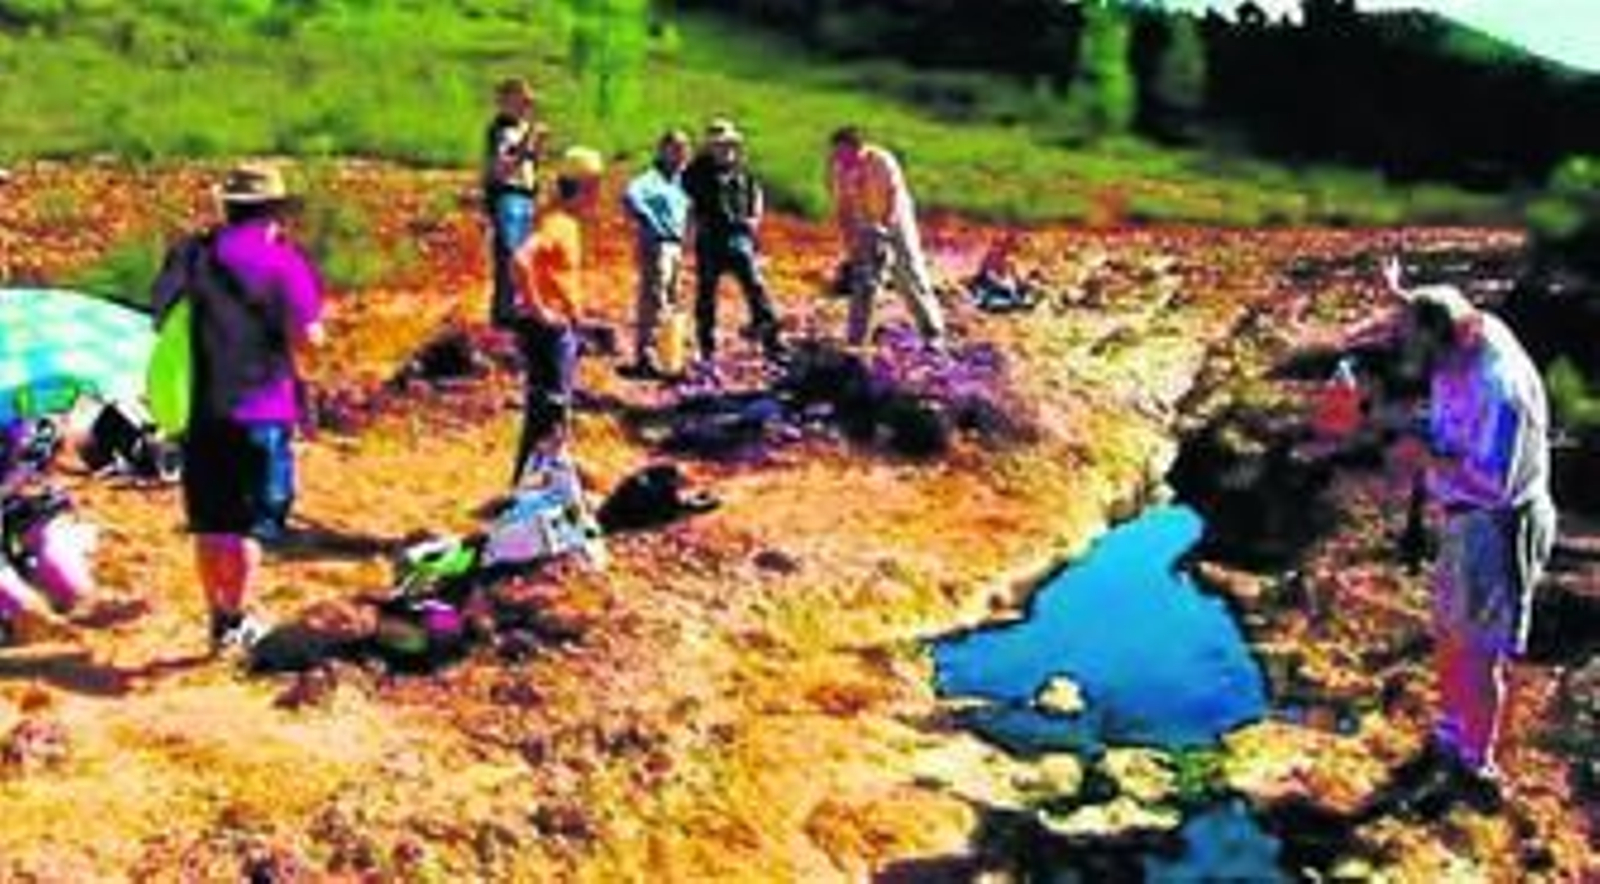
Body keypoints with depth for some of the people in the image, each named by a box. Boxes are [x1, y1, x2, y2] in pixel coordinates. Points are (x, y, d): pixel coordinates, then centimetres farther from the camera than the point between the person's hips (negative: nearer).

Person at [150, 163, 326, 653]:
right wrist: (315, 317, 8)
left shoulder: (189, 255, 7)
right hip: (259, 410, -5)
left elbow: (162, 317, 13)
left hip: (198, 407, 5)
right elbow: (307, 338, -11)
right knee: (251, 522, 6)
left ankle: (218, 616, 22)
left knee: (210, 523, 14)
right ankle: (236, 618, 8)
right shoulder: (281, 260, -8)